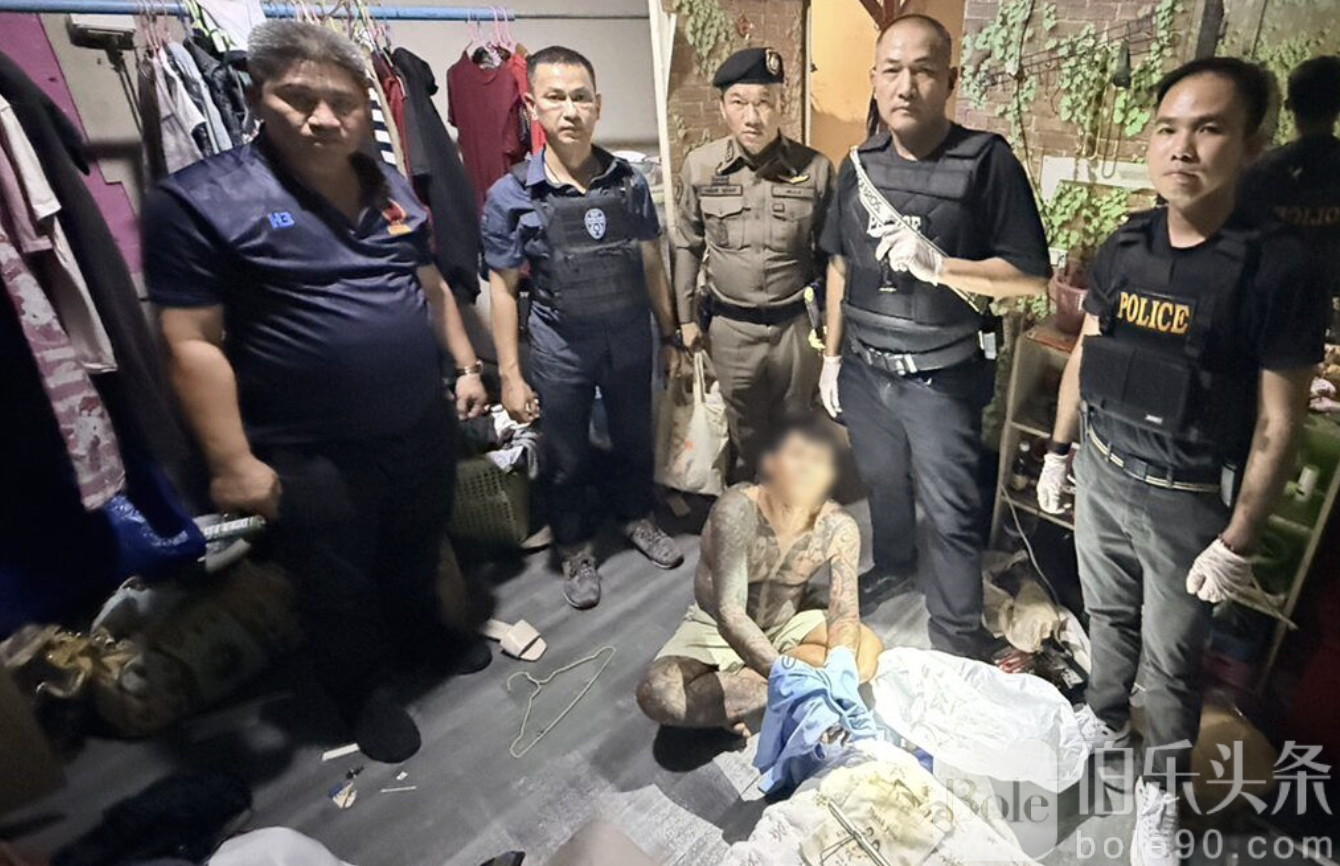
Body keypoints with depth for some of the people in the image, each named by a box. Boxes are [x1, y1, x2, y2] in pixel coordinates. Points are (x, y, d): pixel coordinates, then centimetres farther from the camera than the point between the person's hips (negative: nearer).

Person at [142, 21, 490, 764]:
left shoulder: (392, 190, 5)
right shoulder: (200, 201, -13)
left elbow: (432, 288, 15)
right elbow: (193, 344, -15)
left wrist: (465, 365, 13)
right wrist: (233, 462, -17)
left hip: (423, 427, 6)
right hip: (310, 457, -5)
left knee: (417, 553, 26)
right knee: (338, 592, 15)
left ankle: (419, 630, 53)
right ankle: (363, 692, 39)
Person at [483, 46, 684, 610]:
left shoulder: (629, 182, -3)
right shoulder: (511, 196, -10)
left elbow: (651, 264, 5)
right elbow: (503, 289, -6)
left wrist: (669, 336, 7)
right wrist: (510, 375, -8)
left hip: (630, 344, 3)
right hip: (561, 352, -2)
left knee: (635, 441, 19)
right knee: (567, 460, 13)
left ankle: (636, 518, 46)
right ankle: (575, 551, 36)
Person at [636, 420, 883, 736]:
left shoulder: (839, 528, -20)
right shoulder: (737, 509, -32)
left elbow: (844, 612, -21)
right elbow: (730, 613, -38)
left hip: (789, 622, 3)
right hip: (717, 625, -3)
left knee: (867, 651, -22)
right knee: (657, 694, -27)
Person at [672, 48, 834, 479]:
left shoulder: (816, 168, -10)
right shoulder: (699, 166, -7)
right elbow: (687, 246, 4)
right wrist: (686, 318, 5)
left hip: (795, 323, 0)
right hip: (729, 325, 1)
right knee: (743, 427, 19)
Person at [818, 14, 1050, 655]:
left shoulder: (986, 162, -12)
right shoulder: (859, 164, 3)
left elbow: (1031, 277, -12)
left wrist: (938, 265, -26)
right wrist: (832, 355, 11)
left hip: (941, 378, -5)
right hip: (863, 368, 5)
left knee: (950, 511, 5)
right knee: (881, 481, 23)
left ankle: (958, 633, 25)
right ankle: (892, 564, 50)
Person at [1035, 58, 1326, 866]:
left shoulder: (1280, 267, -17)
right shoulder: (1125, 245, -3)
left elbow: (1279, 421, -14)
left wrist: (1240, 541, -14)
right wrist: (1058, 450, 10)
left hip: (1187, 500, -4)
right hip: (1101, 473, 4)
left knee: (1172, 655, 14)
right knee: (1109, 613, 24)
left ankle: (1162, 787, 38)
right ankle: (1105, 715, 50)